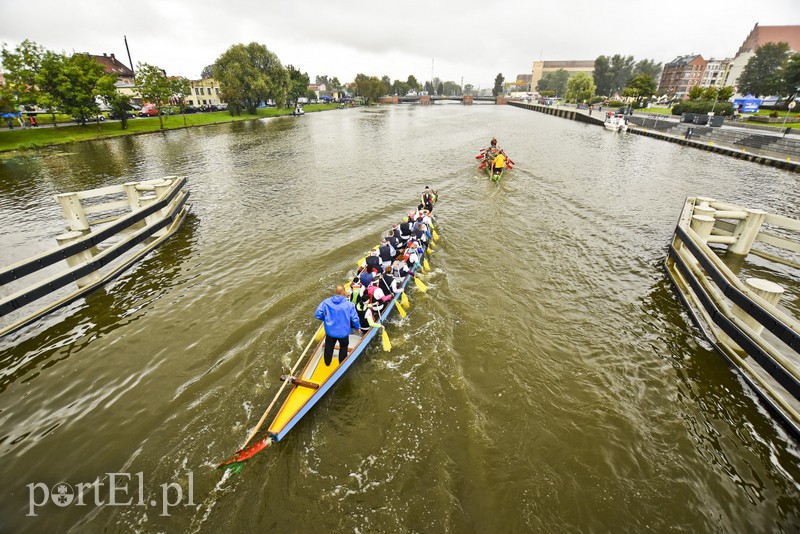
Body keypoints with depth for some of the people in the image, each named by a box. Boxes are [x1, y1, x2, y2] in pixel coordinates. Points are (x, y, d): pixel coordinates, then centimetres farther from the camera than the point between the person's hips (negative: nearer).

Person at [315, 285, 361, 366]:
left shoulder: (326, 302, -14)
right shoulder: (349, 304, -18)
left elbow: (318, 314, -11)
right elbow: (354, 319, -15)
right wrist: (358, 327, 6)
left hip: (330, 331, 2)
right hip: (343, 332, -2)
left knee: (329, 347, 28)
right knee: (343, 347, 26)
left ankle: (327, 362, 48)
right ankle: (342, 364, 40)